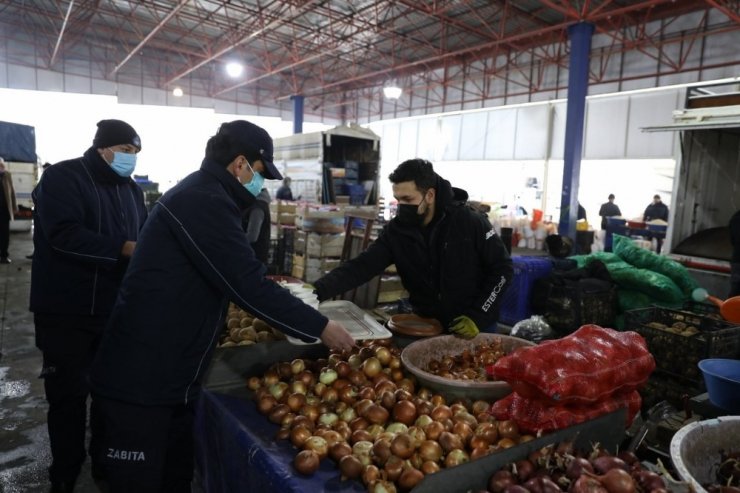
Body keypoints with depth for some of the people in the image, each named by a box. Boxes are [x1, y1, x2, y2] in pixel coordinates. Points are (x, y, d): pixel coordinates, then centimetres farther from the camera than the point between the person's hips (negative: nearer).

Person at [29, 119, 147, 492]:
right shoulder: (62, 178, -8)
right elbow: (64, 234, -23)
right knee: (68, 395, 6)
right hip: (66, 311, -5)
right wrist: (125, 249, -29)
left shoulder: (131, 189, 12)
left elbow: (144, 238, 11)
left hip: (116, 308, 6)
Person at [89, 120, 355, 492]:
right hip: (140, 380, -10)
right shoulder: (204, 202, -21)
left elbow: (229, 278, 19)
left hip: (171, 376, 10)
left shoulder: (200, 195, 13)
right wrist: (320, 328, -17)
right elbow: (248, 284, -26)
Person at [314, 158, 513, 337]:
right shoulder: (396, 230, -9)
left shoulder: (470, 222, -17)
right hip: (427, 327, 3)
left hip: (475, 328, -2)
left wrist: (478, 317, -16)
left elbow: (502, 268, -10)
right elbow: (361, 266, -15)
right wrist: (318, 290, -30)